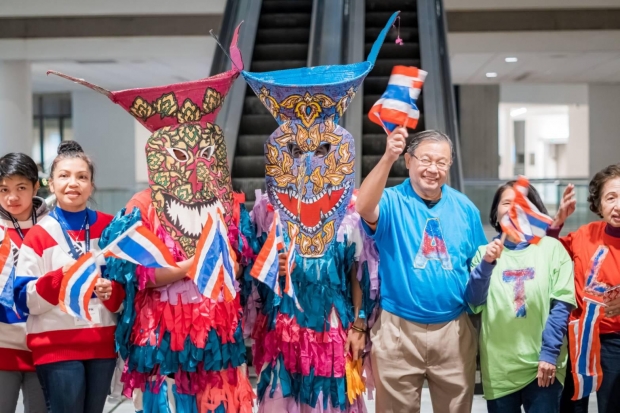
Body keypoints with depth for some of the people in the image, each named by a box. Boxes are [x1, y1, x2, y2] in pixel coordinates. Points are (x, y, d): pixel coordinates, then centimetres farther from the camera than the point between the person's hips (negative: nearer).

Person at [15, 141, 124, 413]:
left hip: (102, 343, 3)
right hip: (57, 346, -3)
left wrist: (113, 291, -11)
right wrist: (62, 276, -21)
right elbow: (25, 300, -6)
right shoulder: (39, 235, -3)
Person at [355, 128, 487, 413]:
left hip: (454, 329, 3)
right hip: (398, 328, -3)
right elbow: (364, 208, -30)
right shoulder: (392, 202, -6)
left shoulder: (464, 208, 6)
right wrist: (388, 158, -40)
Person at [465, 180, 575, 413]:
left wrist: (550, 352, -9)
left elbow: (562, 304, -2)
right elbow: (473, 302, -1)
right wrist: (486, 264, -15)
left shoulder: (552, 248, 3)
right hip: (497, 367, 2)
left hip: (542, 363, -1)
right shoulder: (485, 252, 8)